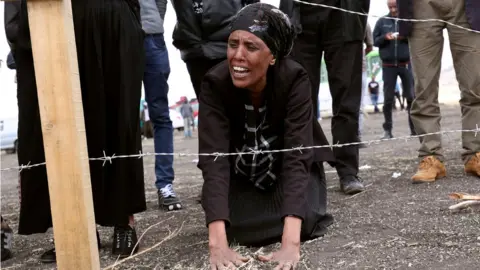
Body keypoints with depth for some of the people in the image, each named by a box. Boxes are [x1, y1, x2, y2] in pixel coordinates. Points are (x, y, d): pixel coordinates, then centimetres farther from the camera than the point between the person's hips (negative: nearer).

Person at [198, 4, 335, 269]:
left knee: (302, 222, -23)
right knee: (239, 228, -19)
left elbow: (297, 155, -39)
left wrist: (290, 243, -50)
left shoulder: (295, 80, -32)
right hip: (243, 170, 1)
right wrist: (218, 244, -47)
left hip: (290, 163, -1)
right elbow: (214, 158, -36)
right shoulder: (215, 83, -29)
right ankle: (254, 204, 16)